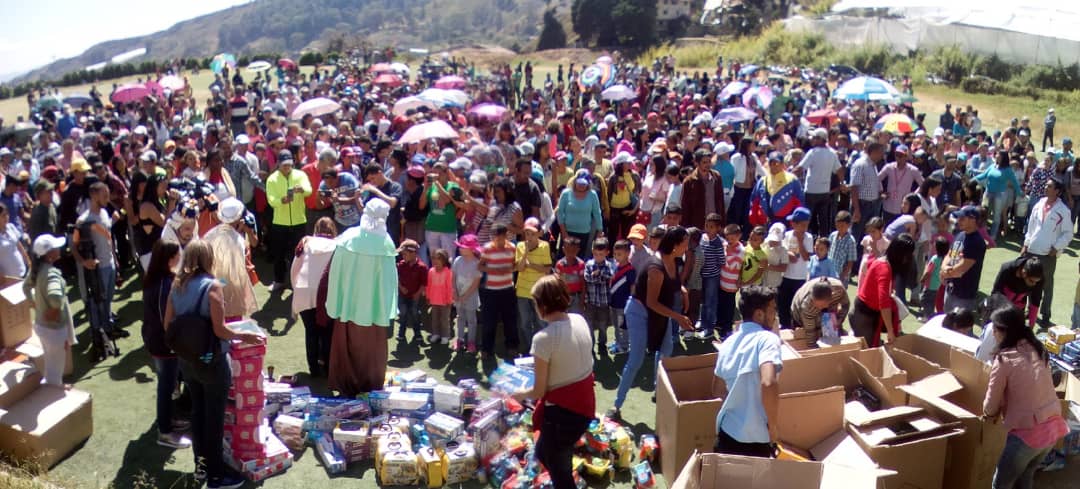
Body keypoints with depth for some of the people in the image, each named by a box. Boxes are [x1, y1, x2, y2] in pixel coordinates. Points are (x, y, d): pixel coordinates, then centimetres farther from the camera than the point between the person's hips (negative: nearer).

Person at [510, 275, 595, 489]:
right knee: (544, 452, 29)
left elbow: (539, 391, -14)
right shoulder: (580, 320, -3)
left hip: (562, 411, -7)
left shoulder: (544, 337, -22)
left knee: (558, 468, 15)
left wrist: (521, 394, 5)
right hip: (585, 404, 7)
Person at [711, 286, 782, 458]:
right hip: (754, 437, -6)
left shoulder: (728, 343, 9)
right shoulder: (767, 338, -13)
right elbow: (768, 383, -30)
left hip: (726, 429, 7)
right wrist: (774, 426, -18)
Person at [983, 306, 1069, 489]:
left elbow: (991, 406, -5)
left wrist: (989, 413, 17)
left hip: (1028, 432, -7)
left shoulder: (1004, 359, -13)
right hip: (1053, 427, 7)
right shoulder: (1037, 349, 6)